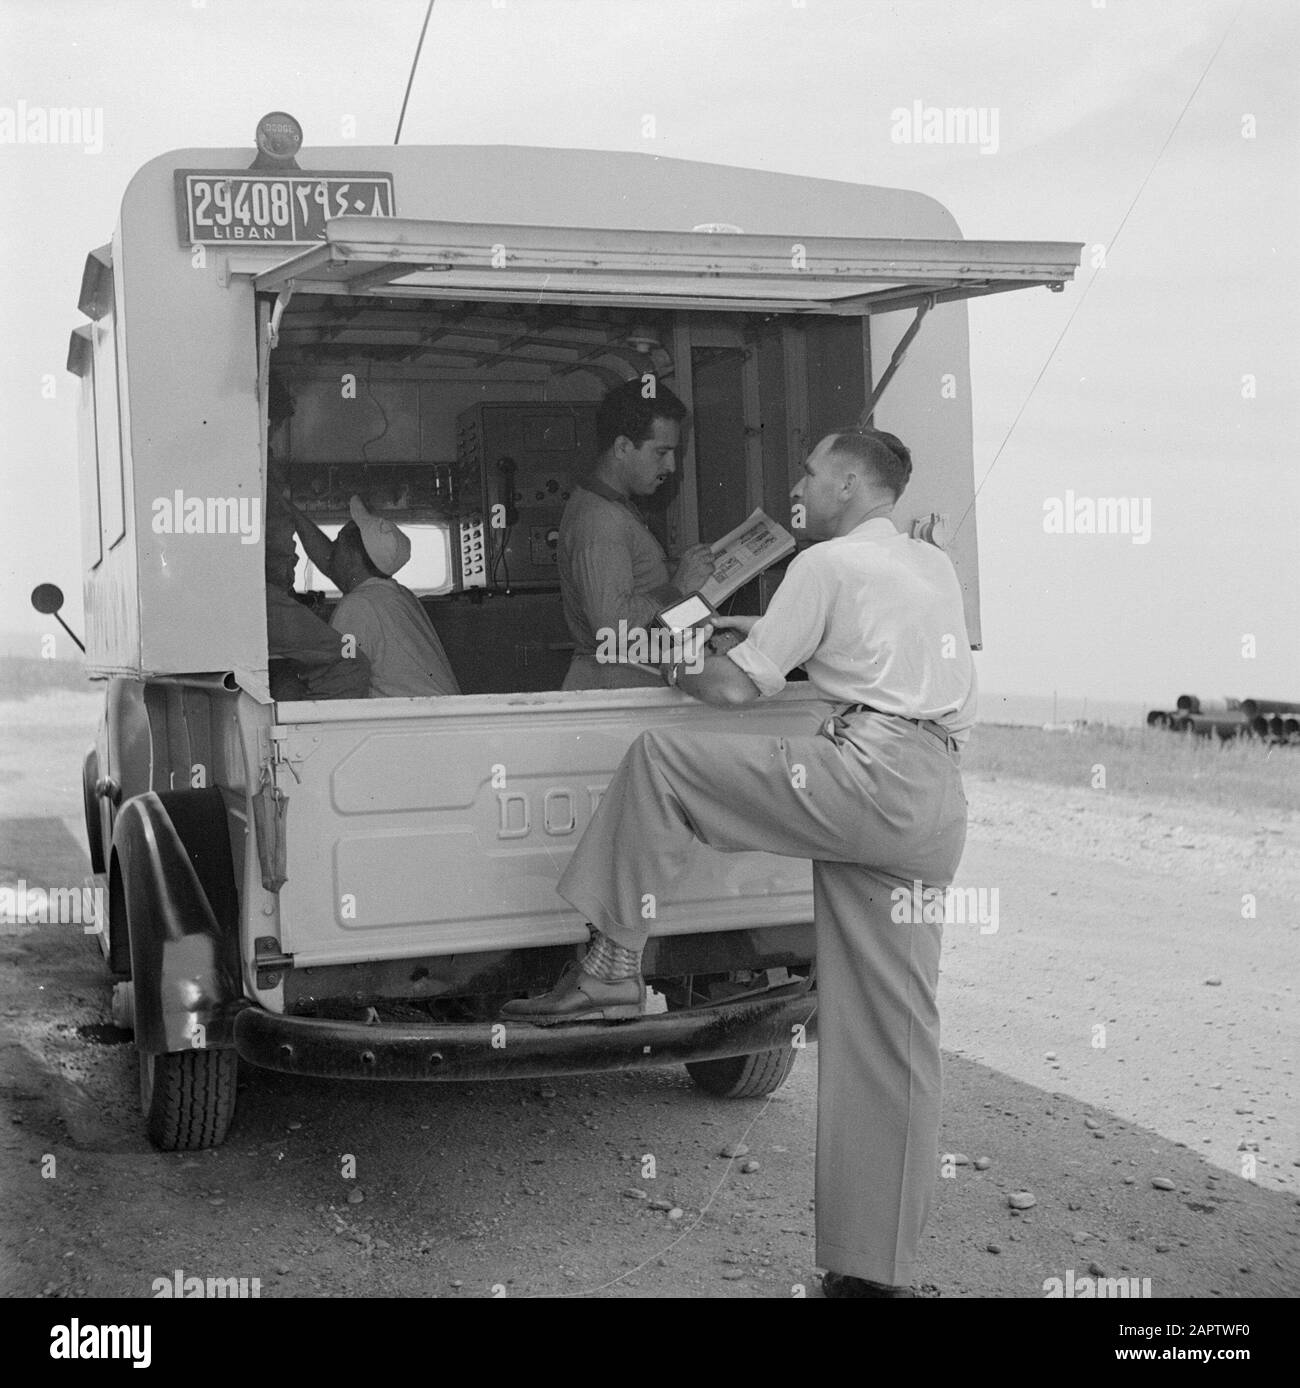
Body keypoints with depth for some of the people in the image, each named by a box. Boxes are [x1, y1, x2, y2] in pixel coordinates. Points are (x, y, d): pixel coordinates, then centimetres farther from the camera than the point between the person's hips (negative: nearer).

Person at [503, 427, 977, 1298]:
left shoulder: (830, 564, 2)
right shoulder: (936, 568, 26)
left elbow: (737, 687, 0)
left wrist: (679, 672, 20)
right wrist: (766, 632, 40)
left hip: (867, 777, -8)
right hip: (937, 809, 8)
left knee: (662, 756, -1)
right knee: (890, 1040, 7)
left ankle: (615, 968, -3)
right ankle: (876, 1268, 11)